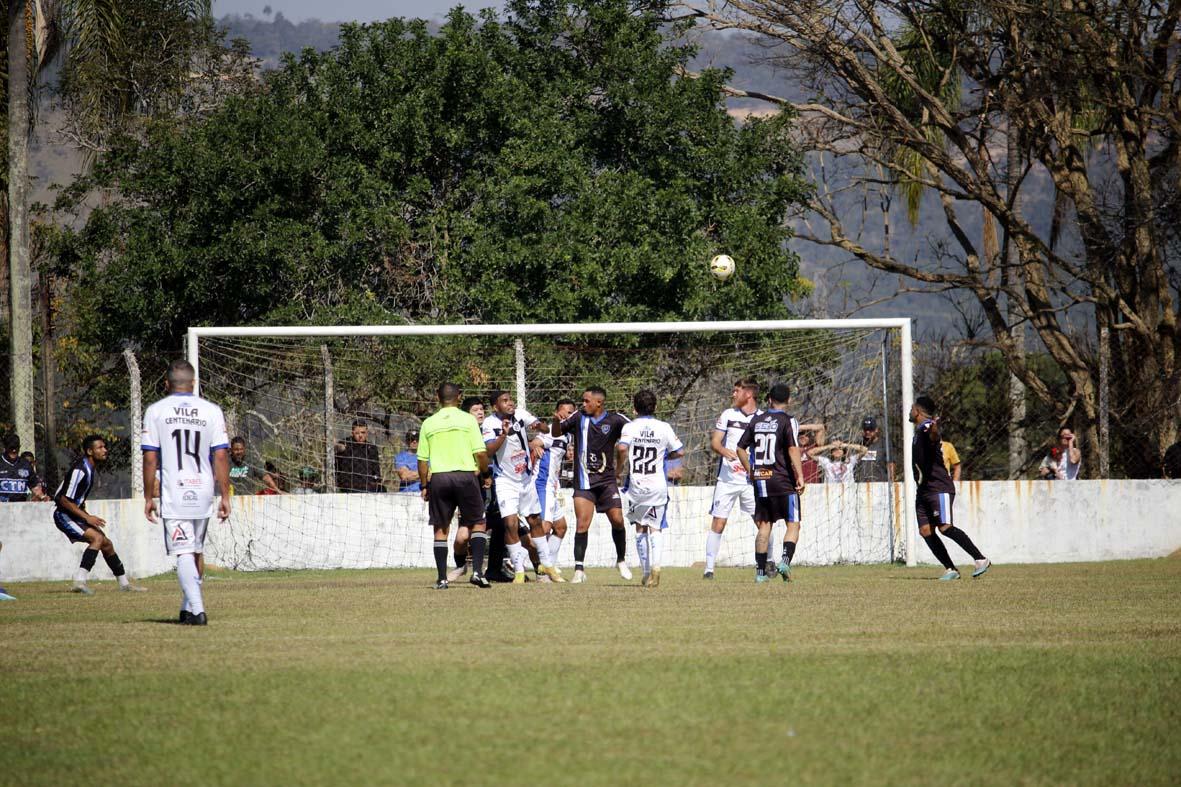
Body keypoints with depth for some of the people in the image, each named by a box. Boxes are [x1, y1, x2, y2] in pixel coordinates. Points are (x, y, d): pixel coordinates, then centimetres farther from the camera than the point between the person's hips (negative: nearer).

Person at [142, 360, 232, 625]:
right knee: (197, 551, 18)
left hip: (173, 493, -3)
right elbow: (221, 456, -1)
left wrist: (149, 497, 2)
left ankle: (196, 609, -21)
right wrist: (225, 496, 1)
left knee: (184, 553, -7)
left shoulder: (156, 411, -1)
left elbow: (150, 459, -4)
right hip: (203, 492, 3)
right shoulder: (212, 411, 3)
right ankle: (190, 607, 25)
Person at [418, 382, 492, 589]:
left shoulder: (429, 424, 6)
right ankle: (477, 571, -6)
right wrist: (483, 470, 15)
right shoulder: (467, 419, 0)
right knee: (478, 524, 9)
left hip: (438, 478, 2)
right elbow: (481, 453, -4)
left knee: (440, 528, 8)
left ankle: (442, 578, 4)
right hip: (465, 475, -2)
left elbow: (422, 460, 5)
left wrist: (424, 486, 15)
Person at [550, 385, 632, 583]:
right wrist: (557, 419, -13)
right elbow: (555, 433, 7)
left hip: (607, 479, 0)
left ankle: (621, 561, 19)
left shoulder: (615, 420, -2)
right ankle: (579, 569, -5)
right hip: (584, 481, 0)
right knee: (582, 525, -9)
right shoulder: (579, 417, 3)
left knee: (617, 520, -3)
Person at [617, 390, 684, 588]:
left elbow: (622, 447, -20)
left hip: (636, 485, 0)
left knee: (640, 528, 15)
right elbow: (679, 452, 4)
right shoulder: (664, 428, 0)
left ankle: (645, 571, 16)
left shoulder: (629, 427, -3)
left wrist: (621, 466, -2)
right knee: (655, 528, 2)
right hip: (658, 486, 0)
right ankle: (655, 564, -23)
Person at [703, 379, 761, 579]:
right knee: (718, 523, -3)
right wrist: (724, 450, -20)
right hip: (727, 478, 0)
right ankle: (709, 568, 1)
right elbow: (714, 442, 1)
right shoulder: (728, 415, 5)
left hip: (753, 480, 0)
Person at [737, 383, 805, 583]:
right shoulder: (788, 421, -7)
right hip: (783, 480, -5)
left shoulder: (756, 420, 9)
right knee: (793, 525, 1)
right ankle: (785, 560, -20)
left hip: (760, 479, 5)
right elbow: (793, 449, -18)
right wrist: (800, 476, -17)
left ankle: (760, 571, 8)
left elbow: (741, 448, 13)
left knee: (764, 525, 11)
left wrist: (750, 472, 21)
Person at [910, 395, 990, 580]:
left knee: (945, 528, -20)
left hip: (939, 488, -9)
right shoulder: (919, 431, 17)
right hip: (923, 490, 9)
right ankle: (951, 569, 0)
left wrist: (933, 431, -62)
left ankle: (980, 559, -15)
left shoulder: (927, 427, -13)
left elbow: (933, 439, -39)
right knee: (926, 531, -2)